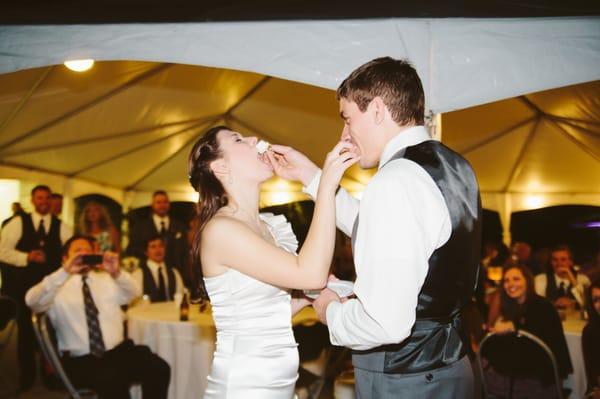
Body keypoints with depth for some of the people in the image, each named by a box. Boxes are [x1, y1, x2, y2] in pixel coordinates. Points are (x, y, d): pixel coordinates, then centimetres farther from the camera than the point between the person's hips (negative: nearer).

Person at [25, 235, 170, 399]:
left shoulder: (107, 279, 19)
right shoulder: (58, 286, 8)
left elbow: (133, 294, 3)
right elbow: (32, 301, -11)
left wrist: (117, 273, -18)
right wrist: (65, 272, -21)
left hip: (117, 351, 4)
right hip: (80, 360, -4)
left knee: (159, 369, -23)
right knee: (113, 381, -36)